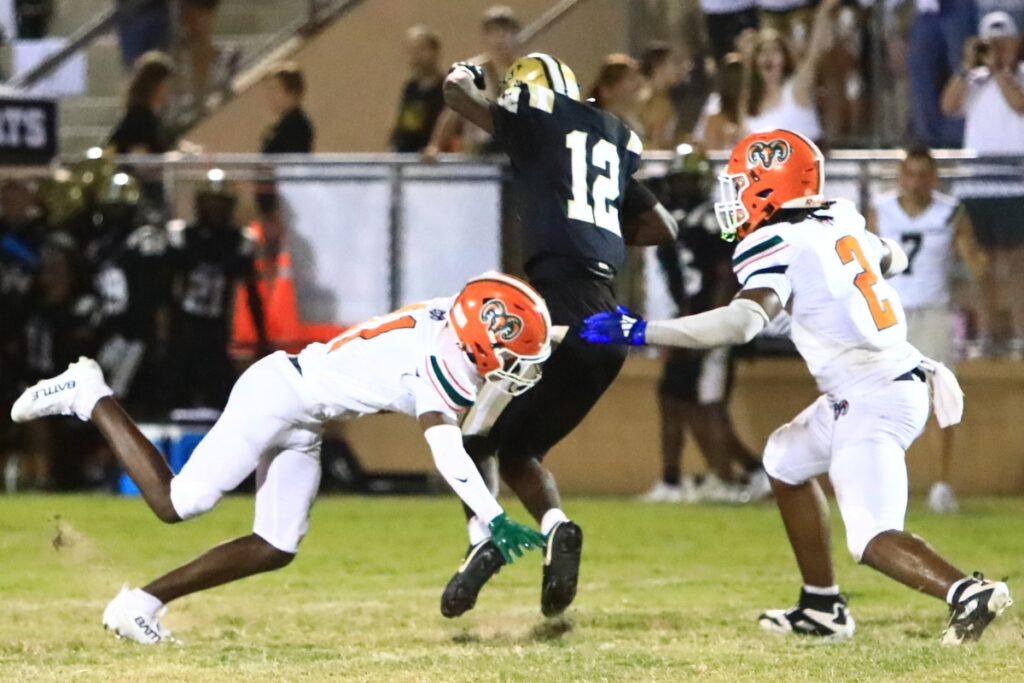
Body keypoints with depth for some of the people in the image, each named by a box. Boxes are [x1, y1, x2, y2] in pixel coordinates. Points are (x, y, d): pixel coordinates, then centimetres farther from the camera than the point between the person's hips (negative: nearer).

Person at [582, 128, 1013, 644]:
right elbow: (893, 259, 32)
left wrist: (640, 332, -29)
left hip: (870, 403, -9)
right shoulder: (842, 220, 11)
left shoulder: (777, 244, -14)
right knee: (786, 460, 27)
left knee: (872, 540, -14)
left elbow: (744, 320, -30)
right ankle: (822, 608, 30)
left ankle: (966, 592, -33)